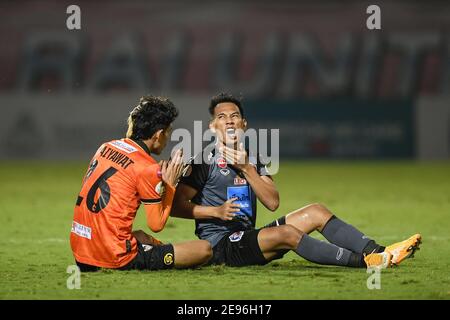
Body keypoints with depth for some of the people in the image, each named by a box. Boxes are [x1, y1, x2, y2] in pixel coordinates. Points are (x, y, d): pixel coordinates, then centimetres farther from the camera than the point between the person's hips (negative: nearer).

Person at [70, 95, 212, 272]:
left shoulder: (106, 147, 8)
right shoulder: (148, 169, -12)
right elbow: (156, 225, -8)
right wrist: (170, 184, 4)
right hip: (116, 259, -8)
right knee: (204, 249, -9)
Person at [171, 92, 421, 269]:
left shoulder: (251, 158, 14)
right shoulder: (206, 161, -6)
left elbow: (273, 202, 1)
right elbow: (175, 206, -11)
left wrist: (246, 168, -9)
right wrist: (216, 211, -19)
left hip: (247, 237, 8)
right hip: (220, 245, -8)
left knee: (316, 212, -2)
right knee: (286, 233, -32)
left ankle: (378, 252, -13)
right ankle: (364, 261, -33)